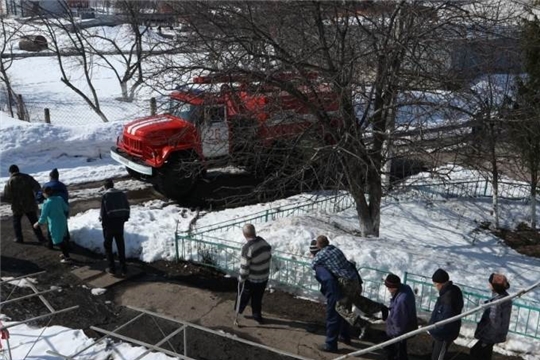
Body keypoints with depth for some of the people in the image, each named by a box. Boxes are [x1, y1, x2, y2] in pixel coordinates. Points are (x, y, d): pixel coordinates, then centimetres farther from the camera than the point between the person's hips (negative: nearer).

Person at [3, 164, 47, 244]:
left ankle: (19, 238, 24)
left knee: (16, 221, 21)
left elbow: (6, 197, -9)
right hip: (30, 205, 2)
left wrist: (13, 201, 10)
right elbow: (37, 186, -13)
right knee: (34, 222, 8)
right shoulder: (27, 177, -2)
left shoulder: (9, 182, -7)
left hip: (17, 206, -1)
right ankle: (41, 239, 5)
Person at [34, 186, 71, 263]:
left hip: (55, 225, -7)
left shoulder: (47, 203, -21)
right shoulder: (59, 198, -4)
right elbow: (66, 209, 6)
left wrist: (38, 223, 1)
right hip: (63, 222, 7)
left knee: (59, 241, 5)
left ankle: (67, 258, 8)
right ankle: (65, 254, 38)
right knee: (62, 238, 24)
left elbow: (43, 216, -16)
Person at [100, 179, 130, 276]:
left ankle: (111, 268, 12)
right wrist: (125, 219, 14)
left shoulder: (105, 196, -10)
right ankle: (123, 268, 13)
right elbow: (127, 208, 5)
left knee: (108, 246, 11)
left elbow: (103, 211, -12)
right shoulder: (122, 194, 4)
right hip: (120, 224, 4)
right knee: (121, 246, 12)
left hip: (109, 224, -4)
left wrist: (102, 219, 6)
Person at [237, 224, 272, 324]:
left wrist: (241, 279, -9)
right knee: (258, 298, 22)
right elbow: (269, 257, 6)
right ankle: (257, 315, 33)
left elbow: (244, 267, -24)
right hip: (264, 278, 5)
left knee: (244, 295, 22)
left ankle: (239, 310, 44)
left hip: (251, 279, -4)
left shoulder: (247, 248, -29)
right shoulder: (264, 242, -8)